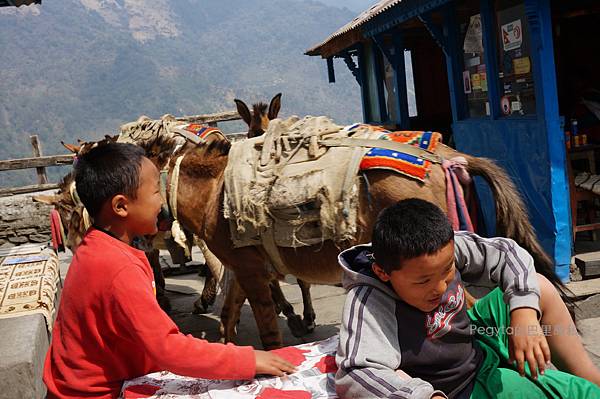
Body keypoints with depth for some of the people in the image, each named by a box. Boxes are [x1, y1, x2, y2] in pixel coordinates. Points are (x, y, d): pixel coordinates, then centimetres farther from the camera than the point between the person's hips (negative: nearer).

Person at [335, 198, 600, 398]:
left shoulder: (446, 249, -20)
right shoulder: (368, 303, -36)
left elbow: (506, 254, -9)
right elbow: (354, 376, -48)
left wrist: (524, 313, -23)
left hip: (477, 344, 7)